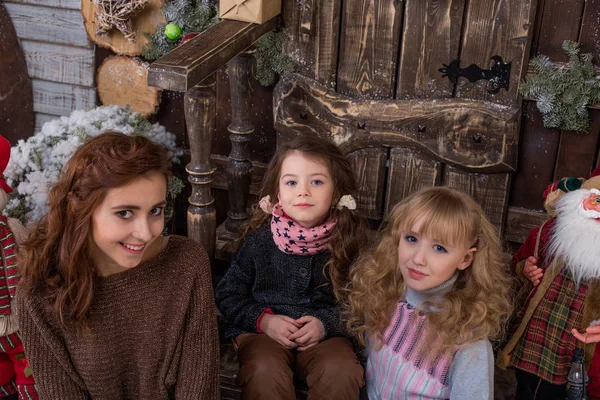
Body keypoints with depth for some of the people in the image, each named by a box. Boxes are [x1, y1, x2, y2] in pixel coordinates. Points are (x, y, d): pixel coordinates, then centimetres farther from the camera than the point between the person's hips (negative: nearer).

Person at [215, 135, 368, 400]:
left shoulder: (346, 241, -4)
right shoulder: (260, 240, -3)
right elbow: (228, 294, 5)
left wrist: (326, 323, -14)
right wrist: (263, 320, -11)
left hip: (325, 334, 0)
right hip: (263, 330, 0)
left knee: (342, 372, -29)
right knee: (265, 371, -31)